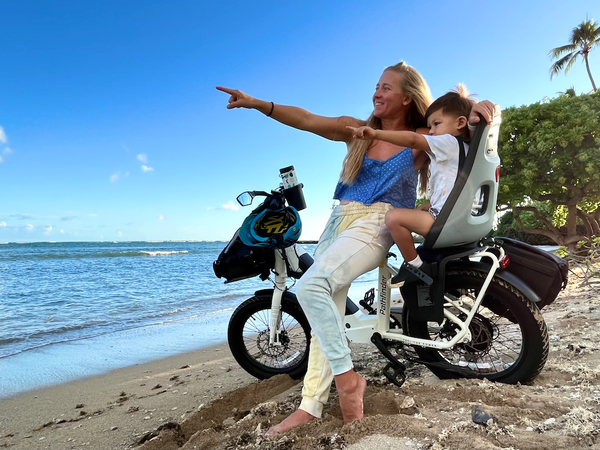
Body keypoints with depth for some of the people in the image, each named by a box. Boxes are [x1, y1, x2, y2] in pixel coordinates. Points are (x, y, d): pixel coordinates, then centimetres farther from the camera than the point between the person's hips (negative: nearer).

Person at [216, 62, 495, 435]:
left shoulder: (423, 138, 5)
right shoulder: (358, 130, 12)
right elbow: (307, 120, 3)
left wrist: (479, 106, -12)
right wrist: (257, 103, -6)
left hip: (377, 224, -5)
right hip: (339, 221, 6)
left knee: (311, 287, -27)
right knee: (327, 313, 2)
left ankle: (347, 377, -11)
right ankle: (312, 404, 9)